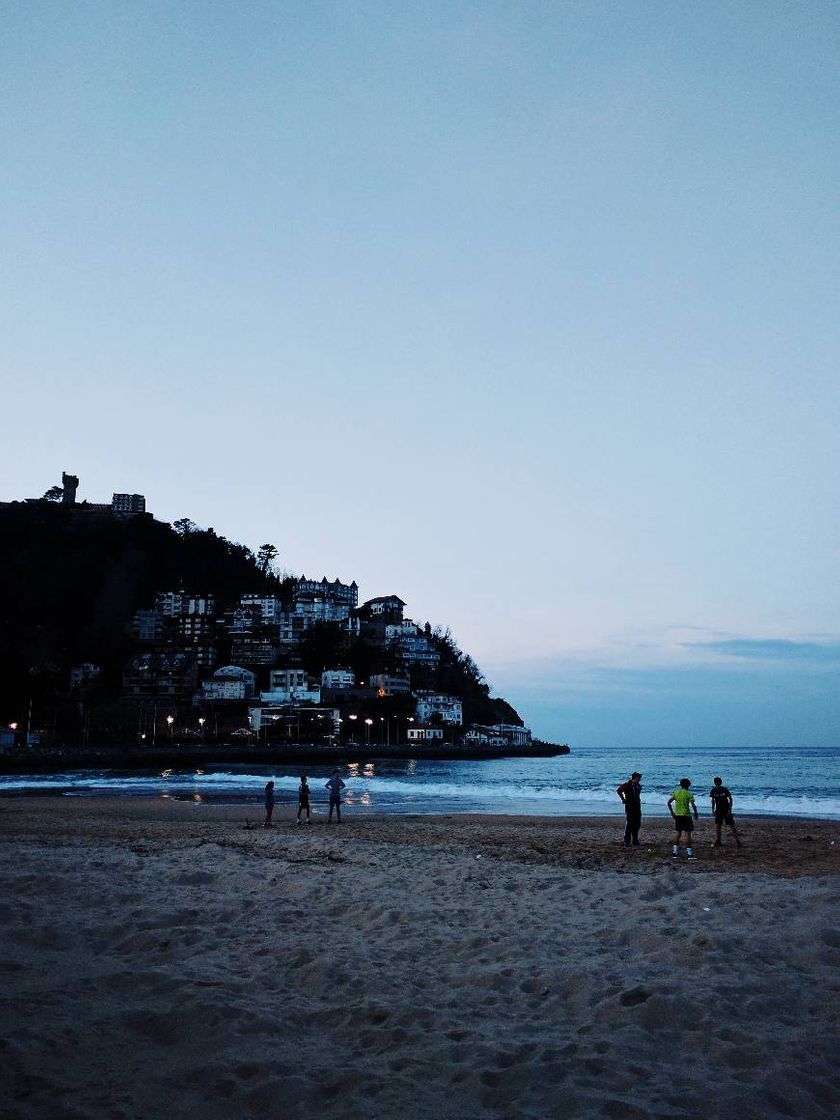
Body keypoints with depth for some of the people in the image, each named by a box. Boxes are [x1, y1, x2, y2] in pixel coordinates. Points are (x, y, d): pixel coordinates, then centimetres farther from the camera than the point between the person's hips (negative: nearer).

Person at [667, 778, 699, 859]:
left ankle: (675, 852, 10)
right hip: (686, 815, -4)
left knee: (677, 833, 11)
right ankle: (689, 853, -3)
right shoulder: (689, 794, -6)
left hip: (677, 815, 4)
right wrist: (696, 813, -3)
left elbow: (669, 802, 5)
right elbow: (693, 805, -15)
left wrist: (672, 812, 11)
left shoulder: (676, 792, 7)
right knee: (688, 833, -1)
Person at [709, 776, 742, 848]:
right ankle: (717, 841, 11)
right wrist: (713, 809, 3)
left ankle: (737, 840, 2)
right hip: (718, 810, 3)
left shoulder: (725, 790, -15)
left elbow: (730, 799, -9)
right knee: (717, 825, 3)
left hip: (726, 810, -3)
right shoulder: (713, 790, -6)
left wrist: (730, 809, -14)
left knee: (732, 825, -3)